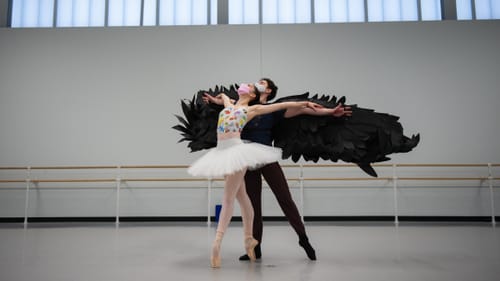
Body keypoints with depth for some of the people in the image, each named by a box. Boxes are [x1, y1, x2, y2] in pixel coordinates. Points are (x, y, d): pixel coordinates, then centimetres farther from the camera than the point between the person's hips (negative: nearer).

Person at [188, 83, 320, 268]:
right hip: (221, 152, 5)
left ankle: (216, 244, -9)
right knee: (241, 197, 11)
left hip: (236, 151, -5)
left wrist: (305, 103, 9)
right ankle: (249, 238, 21)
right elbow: (222, 96, 46)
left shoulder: (253, 109, 8)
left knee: (228, 199, -8)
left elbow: (282, 105, 9)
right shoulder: (229, 105, 22)